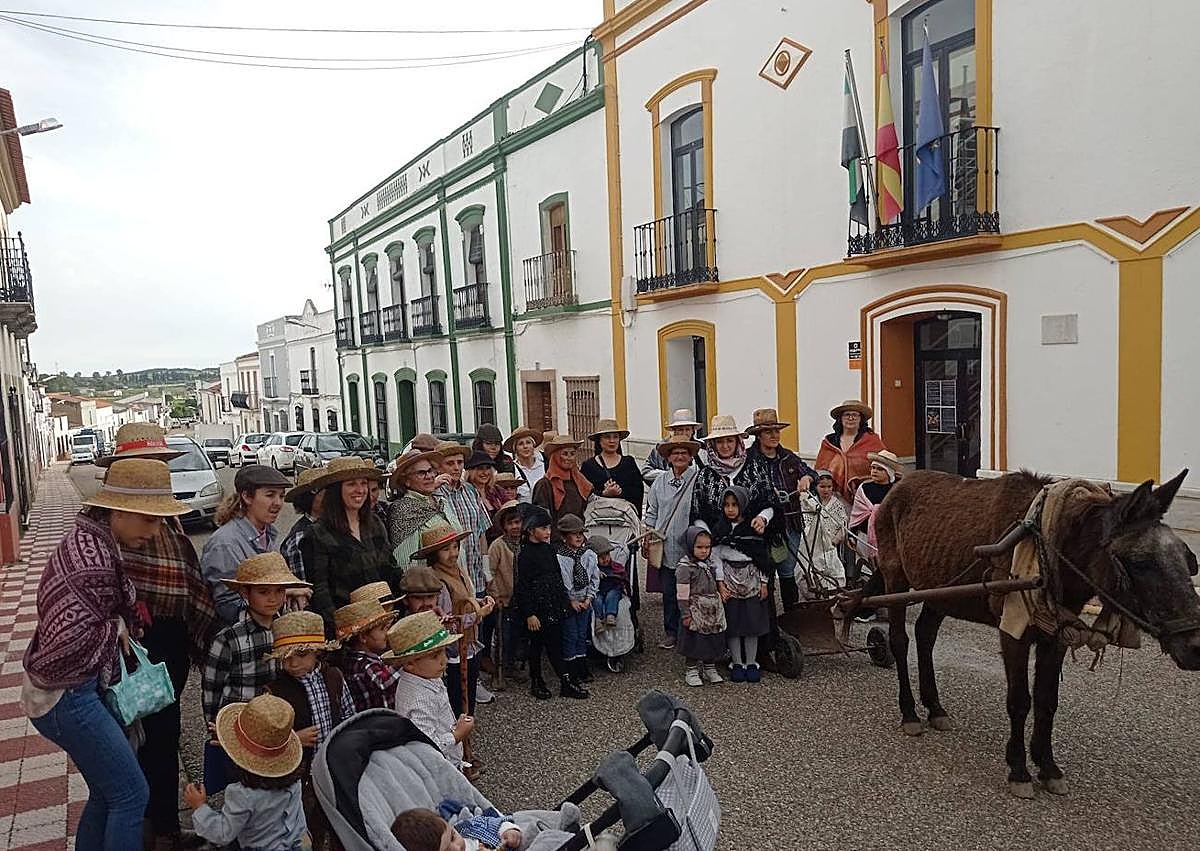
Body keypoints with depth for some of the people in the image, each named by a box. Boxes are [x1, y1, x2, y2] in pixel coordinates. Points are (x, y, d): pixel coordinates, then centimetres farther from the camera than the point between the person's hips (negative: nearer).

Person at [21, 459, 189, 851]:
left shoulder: (92, 540, 5)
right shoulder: (91, 561, -27)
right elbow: (68, 644, -29)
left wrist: (125, 625, 1)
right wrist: (117, 630, -15)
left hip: (80, 689, 10)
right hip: (65, 696, -10)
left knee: (107, 793, 20)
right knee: (131, 794, 0)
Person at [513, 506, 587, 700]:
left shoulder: (549, 549, 8)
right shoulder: (526, 554, -14)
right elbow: (523, 586, -15)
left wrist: (563, 602, 18)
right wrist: (529, 614, -17)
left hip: (554, 606, 7)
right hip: (537, 607, -7)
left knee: (556, 644, 8)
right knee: (536, 644, 3)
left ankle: (566, 682, 13)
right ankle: (536, 682, 13)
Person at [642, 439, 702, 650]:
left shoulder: (699, 480, -5)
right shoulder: (660, 483, 11)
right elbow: (651, 512, 17)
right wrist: (648, 536, 10)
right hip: (666, 548, 4)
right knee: (669, 592, 10)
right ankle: (671, 633, 22)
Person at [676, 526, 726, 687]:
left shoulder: (709, 564, 9)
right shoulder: (685, 567, -15)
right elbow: (683, 594, -15)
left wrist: (719, 608, 19)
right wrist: (686, 615, -15)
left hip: (713, 611, 7)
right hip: (696, 611, -7)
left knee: (713, 638, 12)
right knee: (694, 639, 2)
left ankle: (710, 668, 27)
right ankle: (691, 670, 17)